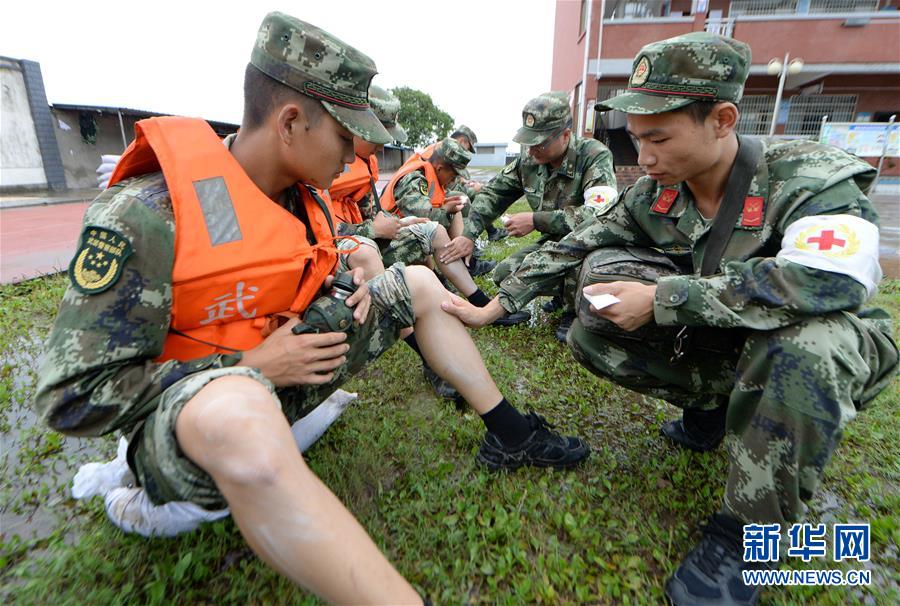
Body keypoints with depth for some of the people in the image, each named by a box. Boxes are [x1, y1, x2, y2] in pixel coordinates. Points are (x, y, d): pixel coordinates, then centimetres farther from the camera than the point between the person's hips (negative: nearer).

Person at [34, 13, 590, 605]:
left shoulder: (308, 199, -1)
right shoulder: (147, 213, -23)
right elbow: (74, 397, -21)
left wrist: (352, 287, -6)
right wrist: (252, 367, -23)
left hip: (285, 372, 7)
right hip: (183, 411, -6)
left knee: (420, 284, 3)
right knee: (241, 415, -46)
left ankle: (509, 436, 6)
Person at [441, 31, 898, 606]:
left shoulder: (810, 178, -23)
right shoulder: (652, 195, -9)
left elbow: (828, 281, -41)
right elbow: (570, 249, -4)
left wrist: (660, 299, -38)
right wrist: (494, 306, -5)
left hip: (822, 348, -3)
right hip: (710, 343, 4)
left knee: (805, 342, -39)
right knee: (592, 335, -12)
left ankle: (746, 533, -19)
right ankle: (711, 406, 7)